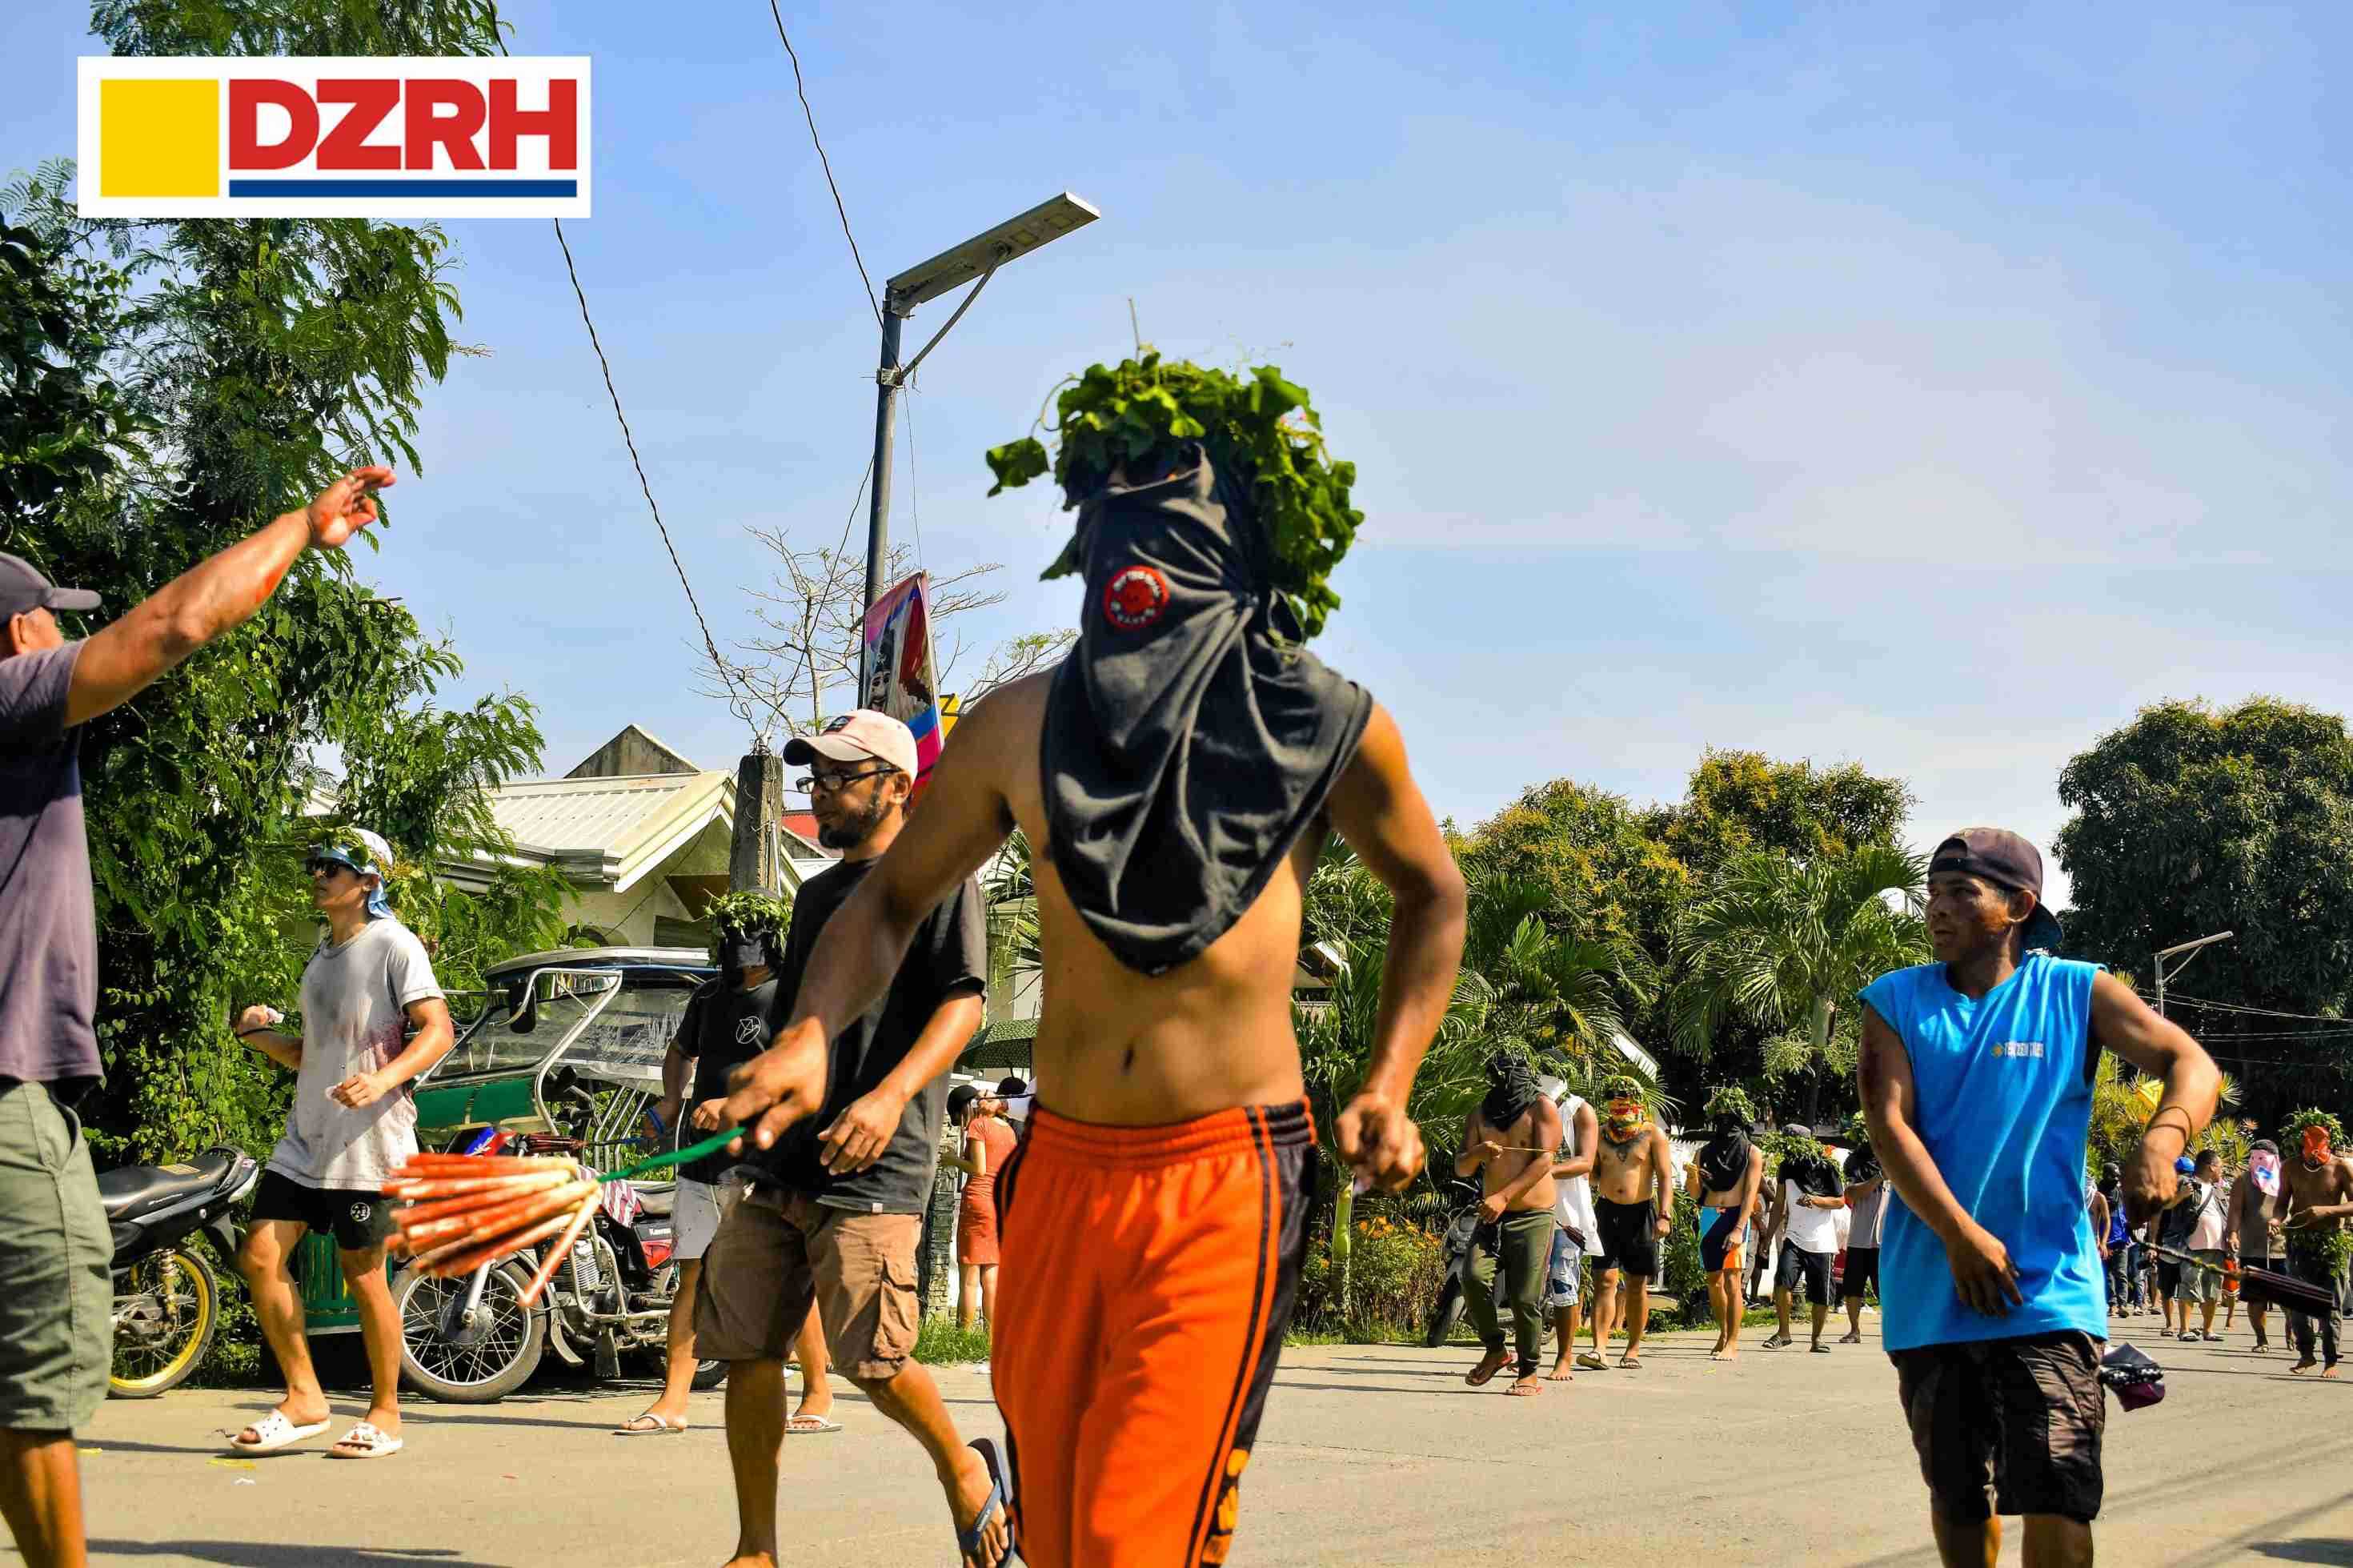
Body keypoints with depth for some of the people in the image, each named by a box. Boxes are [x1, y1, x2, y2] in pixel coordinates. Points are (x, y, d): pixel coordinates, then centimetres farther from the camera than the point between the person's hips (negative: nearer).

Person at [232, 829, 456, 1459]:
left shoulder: (393, 944, -5)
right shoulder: (321, 957, 19)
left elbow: (438, 1031, -14)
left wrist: (383, 1079, -29)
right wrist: (261, 1036, 5)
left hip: (368, 1138, -8)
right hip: (305, 1138, 8)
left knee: (363, 1275, -3)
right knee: (259, 1256, -2)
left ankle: (385, 1413, 10)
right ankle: (304, 1399, 8)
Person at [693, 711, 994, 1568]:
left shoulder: (937, 879, 0)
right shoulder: (816, 892, 23)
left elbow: (962, 1003, -11)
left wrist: (891, 1095, -25)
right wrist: (747, 1100, 19)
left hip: (873, 1167, -7)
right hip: (782, 1162, 7)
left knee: (872, 1362, -13)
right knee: (746, 1352, 2)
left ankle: (961, 1466, 15)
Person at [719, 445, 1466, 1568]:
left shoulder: (1323, 724, 1)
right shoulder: (1020, 724, 7)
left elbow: (1429, 895, 15)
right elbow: (895, 895, 17)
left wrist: (1386, 1087, 5)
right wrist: (811, 1036, -1)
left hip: (1224, 1179, -4)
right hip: (1057, 1170, 4)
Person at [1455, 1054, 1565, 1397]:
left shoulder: (1542, 1108, 1)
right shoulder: (1480, 1114, 15)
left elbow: (1544, 1160, -10)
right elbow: (1461, 1167, 12)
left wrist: (1505, 1196, -21)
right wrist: (1478, 1153, -13)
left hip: (1534, 1217, -4)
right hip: (1492, 1216, 4)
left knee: (1526, 1297, -9)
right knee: (1475, 1278, -17)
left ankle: (1528, 1372, 5)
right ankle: (1495, 1350, 3)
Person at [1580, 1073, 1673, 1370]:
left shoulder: (1652, 1134, 0)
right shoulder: (1601, 1134, 10)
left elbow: (1665, 1177, -5)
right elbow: (1592, 1172, 20)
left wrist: (1664, 1215, -16)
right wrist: (1590, 1174, -4)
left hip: (1641, 1213, -2)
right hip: (1607, 1211, 2)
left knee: (1637, 1284, 5)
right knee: (1605, 1280, -9)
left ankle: (1633, 1350, 14)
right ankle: (1599, 1348, -17)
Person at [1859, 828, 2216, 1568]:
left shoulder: (2078, 993, 2)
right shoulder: (1895, 1001, 5)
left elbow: (2192, 1064, -5)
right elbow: (1889, 1125, -4)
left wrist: (2161, 1142, -27)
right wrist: (1960, 1236, -17)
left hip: (2048, 1289, -2)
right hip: (1930, 1292, 2)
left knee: (2057, 1500, -14)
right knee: (1958, 1498, 12)